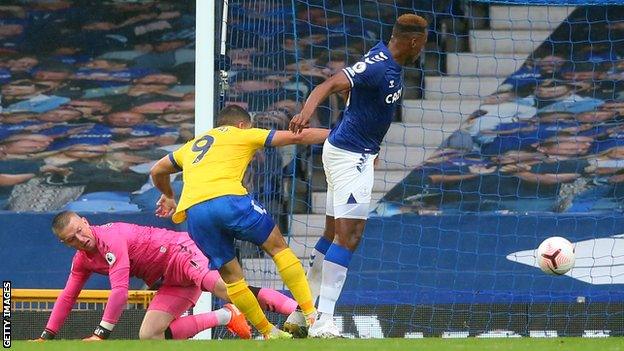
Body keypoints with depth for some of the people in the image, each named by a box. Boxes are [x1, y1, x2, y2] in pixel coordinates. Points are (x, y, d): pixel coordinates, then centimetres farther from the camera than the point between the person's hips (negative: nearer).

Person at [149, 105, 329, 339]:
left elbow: (157, 171, 47)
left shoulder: (193, 145, 35)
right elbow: (295, 136, 17)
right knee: (278, 247, 9)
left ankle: (268, 332, 12)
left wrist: (168, 196, 65)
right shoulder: (243, 135, 21)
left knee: (230, 275, 13)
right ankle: (311, 314, 0)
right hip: (228, 198, -4)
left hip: (193, 211, 4)